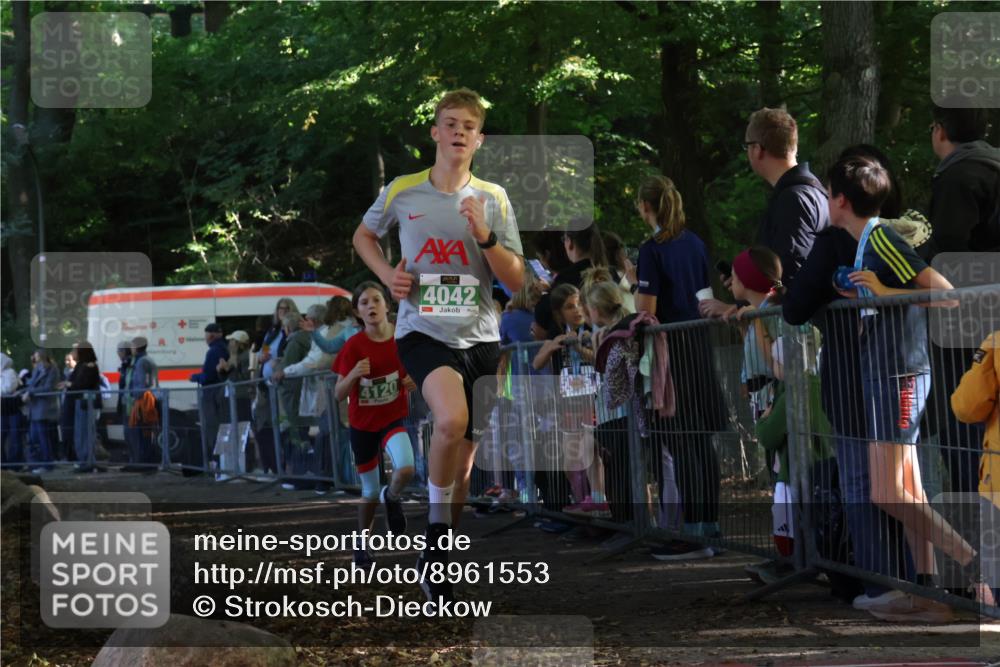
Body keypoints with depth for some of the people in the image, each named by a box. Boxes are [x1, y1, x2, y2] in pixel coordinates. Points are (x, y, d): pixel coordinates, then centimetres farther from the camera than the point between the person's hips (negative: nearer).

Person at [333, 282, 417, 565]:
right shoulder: (353, 346, -13)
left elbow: (412, 376, 8)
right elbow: (339, 394, -11)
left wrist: (413, 383, -16)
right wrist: (353, 375, -31)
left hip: (394, 419, 0)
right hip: (362, 425, 0)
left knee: (405, 469, -28)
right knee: (370, 491, 9)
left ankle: (391, 497, 7)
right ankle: (362, 545, 32)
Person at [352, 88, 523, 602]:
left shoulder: (493, 199, 4)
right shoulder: (401, 192, 1)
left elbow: (516, 281, 3)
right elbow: (363, 235, 20)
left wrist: (485, 236, -14)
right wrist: (386, 273, 1)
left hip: (479, 337, 3)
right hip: (422, 332, -3)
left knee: (462, 460, 9)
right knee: (453, 419, -31)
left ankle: (439, 559, 27)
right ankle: (438, 525, -11)